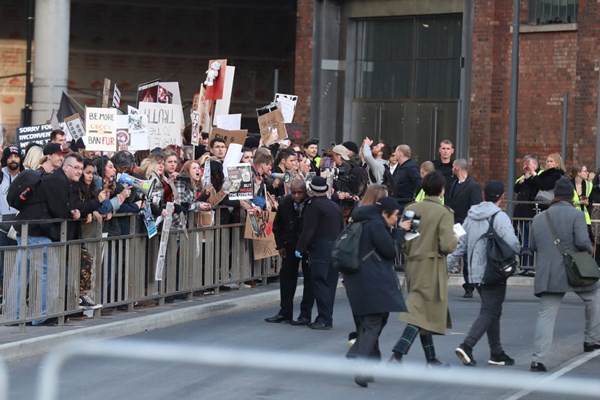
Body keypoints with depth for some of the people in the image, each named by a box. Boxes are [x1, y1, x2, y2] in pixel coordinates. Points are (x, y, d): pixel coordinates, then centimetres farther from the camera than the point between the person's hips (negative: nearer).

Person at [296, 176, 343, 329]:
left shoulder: (313, 205, -9)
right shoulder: (335, 206, 16)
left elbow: (308, 229, -14)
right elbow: (341, 229, 20)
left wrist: (300, 248, -10)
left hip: (320, 248, -8)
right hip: (335, 247, 8)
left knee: (320, 283, -6)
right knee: (330, 283, 10)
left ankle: (324, 319, -10)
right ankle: (327, 318, 13)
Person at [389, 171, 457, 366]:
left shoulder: (410, 209, 2)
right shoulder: (444, 213, -13)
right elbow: (447, 245, -19)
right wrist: (456, 239, 1)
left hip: (412, 265, 6)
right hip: (432, 267, -6)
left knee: (424, 312, 17)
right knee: (421, 313, -4)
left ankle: (431, 359, 26)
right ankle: (397, 354, -18)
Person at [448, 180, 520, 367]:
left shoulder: (471, 217, 9)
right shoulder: (500, 217, -12)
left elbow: (460, 245, 11)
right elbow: (513, 244, -21)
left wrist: (448, 266, 16)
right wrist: (520, 249, 1)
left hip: (475, 273, 7)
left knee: (492, 311, 17)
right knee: (489, 312, -6)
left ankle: (497, 353, 20)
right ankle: (467, 346, -21)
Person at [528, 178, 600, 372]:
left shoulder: (539, 218, 10)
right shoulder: (576, 215, -6)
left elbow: (533, 246, 16)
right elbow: (582, 241, -15)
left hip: (547, 276, 4)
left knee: (546, 316, 2)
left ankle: (538, 360, -7)